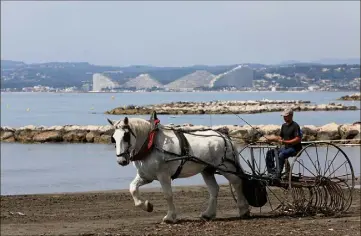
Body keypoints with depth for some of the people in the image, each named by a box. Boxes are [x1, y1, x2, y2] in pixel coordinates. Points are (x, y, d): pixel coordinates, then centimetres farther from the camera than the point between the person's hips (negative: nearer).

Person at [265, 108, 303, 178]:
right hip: (286, 147, 9)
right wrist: (271, 139, 0)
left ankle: (278, 174, -33)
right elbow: (280, 137, 19)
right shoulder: (284, 125, 13)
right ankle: (271, 172, -4)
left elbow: (298, 139, -20)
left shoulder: (295, 126, -12)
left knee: (281, 155, -35)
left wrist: (285, 142, -25)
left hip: (294, 148, -9)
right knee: (270, 152, -3)